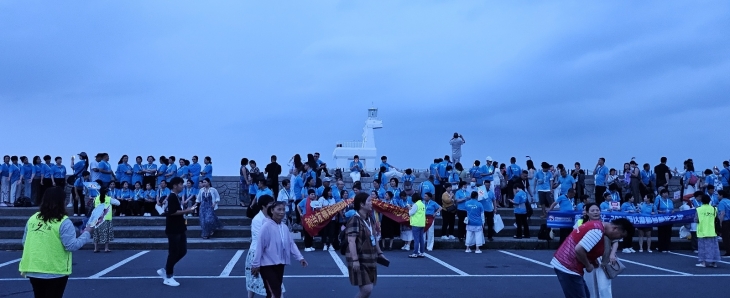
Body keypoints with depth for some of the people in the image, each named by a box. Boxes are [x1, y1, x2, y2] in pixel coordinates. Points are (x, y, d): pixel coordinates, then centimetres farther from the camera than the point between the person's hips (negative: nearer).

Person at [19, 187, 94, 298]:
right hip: (55, 271, -5)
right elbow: (72, 246, -14)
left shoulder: (32, 219, 4)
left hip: (33, 270, 5)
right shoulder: (64, 222, -14)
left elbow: (25, 242, 12)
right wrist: (87, 233, -2)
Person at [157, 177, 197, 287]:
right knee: (173, 253, -3)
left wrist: (188, 210, 7)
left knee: (182, 251, 11)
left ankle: (165, 270, 21)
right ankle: (168, 277, 8)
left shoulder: (177, 197, 15)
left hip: (179, 229, 10)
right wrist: (187, 211, -19)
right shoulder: (172, 197, -15)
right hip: (173, 230, -10)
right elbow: (172, 212, -24)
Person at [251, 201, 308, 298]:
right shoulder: (266, 226, -17)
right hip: (267, 265, -7)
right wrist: (256, 264, -12)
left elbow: (291, 244, 9)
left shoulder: (284, 227, 5)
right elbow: (259, 246, -15)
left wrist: (300, 258, 1)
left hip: (279, 265, 7)